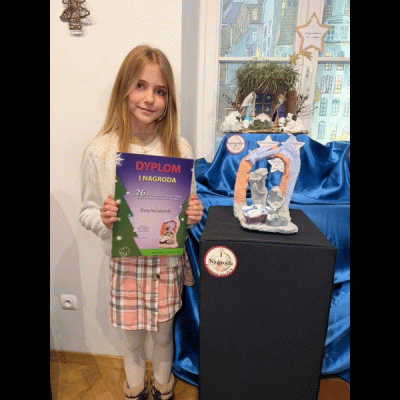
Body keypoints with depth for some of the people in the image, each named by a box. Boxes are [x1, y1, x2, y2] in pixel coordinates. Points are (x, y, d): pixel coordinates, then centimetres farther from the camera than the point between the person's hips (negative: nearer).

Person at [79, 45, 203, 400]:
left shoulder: (180, 148, -9)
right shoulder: (100, 151, -11)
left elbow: (190, 207, 3)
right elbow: (87, 212, -2)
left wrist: (193, 215, -18)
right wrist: (103, 218, -23)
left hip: (168, 261, 1)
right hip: (125, 262, 0)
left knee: (163, 334, 21)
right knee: (132, 337, 21)